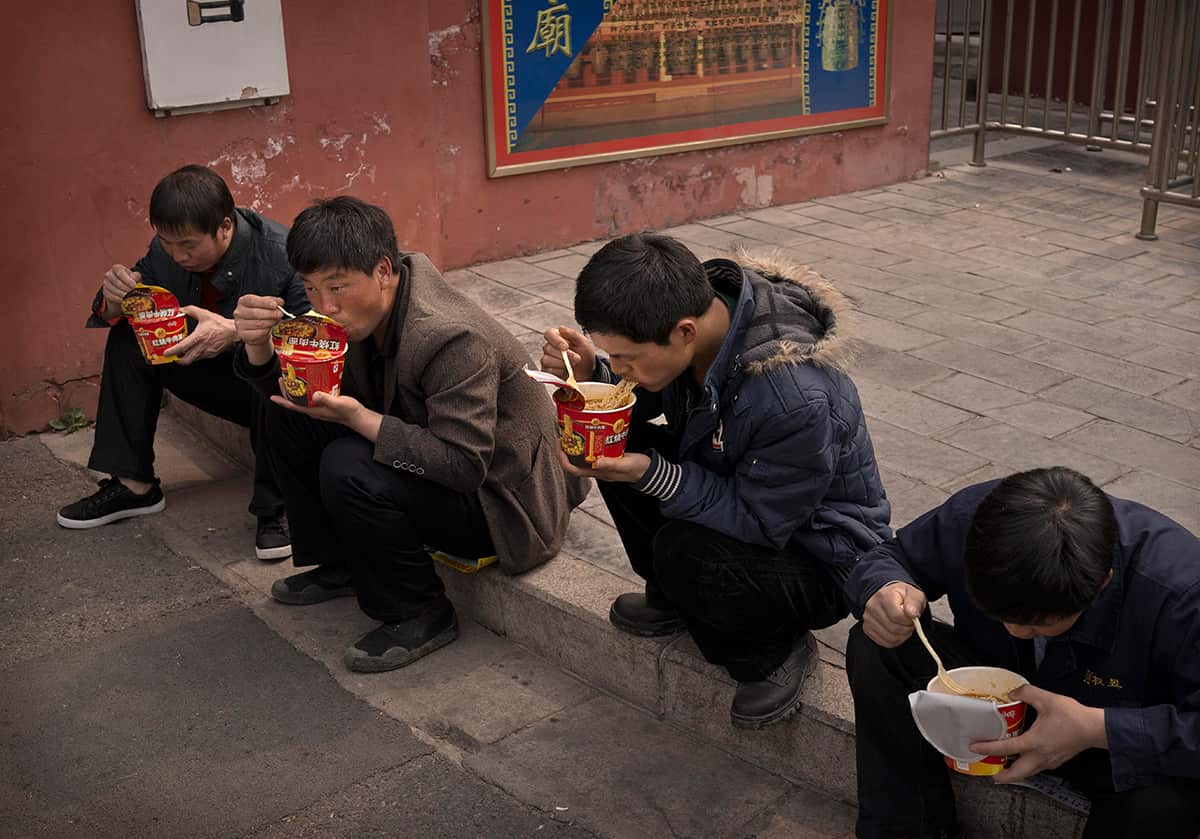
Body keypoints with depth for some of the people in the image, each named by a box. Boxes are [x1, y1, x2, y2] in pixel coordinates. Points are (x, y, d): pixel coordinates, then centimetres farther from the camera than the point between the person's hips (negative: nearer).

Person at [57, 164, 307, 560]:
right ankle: (133, 484, -1)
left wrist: (237, 332, -46)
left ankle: (274, 508, -21)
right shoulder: (165, 249, -10)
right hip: (215, 373, 6)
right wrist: (114, 300, -26)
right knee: (126, 339, -6)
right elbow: (113, 317, 0)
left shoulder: (283, 254, -28)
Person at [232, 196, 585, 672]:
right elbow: (287, 388, 4)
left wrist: (359, 418, -37)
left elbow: (464, 464, -34)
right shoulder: (358, 313, -5)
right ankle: (339, 564, 18)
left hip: (497, 496, -9)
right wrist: (259, 343, -18)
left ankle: (422, 615, -9)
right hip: (429, 464, 9)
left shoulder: (453, 340, -32)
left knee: (348, 471, -30)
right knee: (290, 418, 2)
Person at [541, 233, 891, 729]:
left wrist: (651, 474, -36)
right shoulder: (682, 308, -16)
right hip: (736, 490, 7)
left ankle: (776, 653, -2)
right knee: (621, 441, -11)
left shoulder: (795, 400, -39)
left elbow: (760, 523, -27)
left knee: (683, 552, -32)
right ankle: (671, 596, 11)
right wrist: (589, 371, -21)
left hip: (819, 558, -7)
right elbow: (632, 403, 1)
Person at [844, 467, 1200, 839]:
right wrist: (885, 589, -32)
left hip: (1113, 733, -2)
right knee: (874, 651, -22)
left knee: (1166, 798, -38)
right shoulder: (971, 518, -27)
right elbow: (888, 558, -7)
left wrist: (1097, 729, -44)